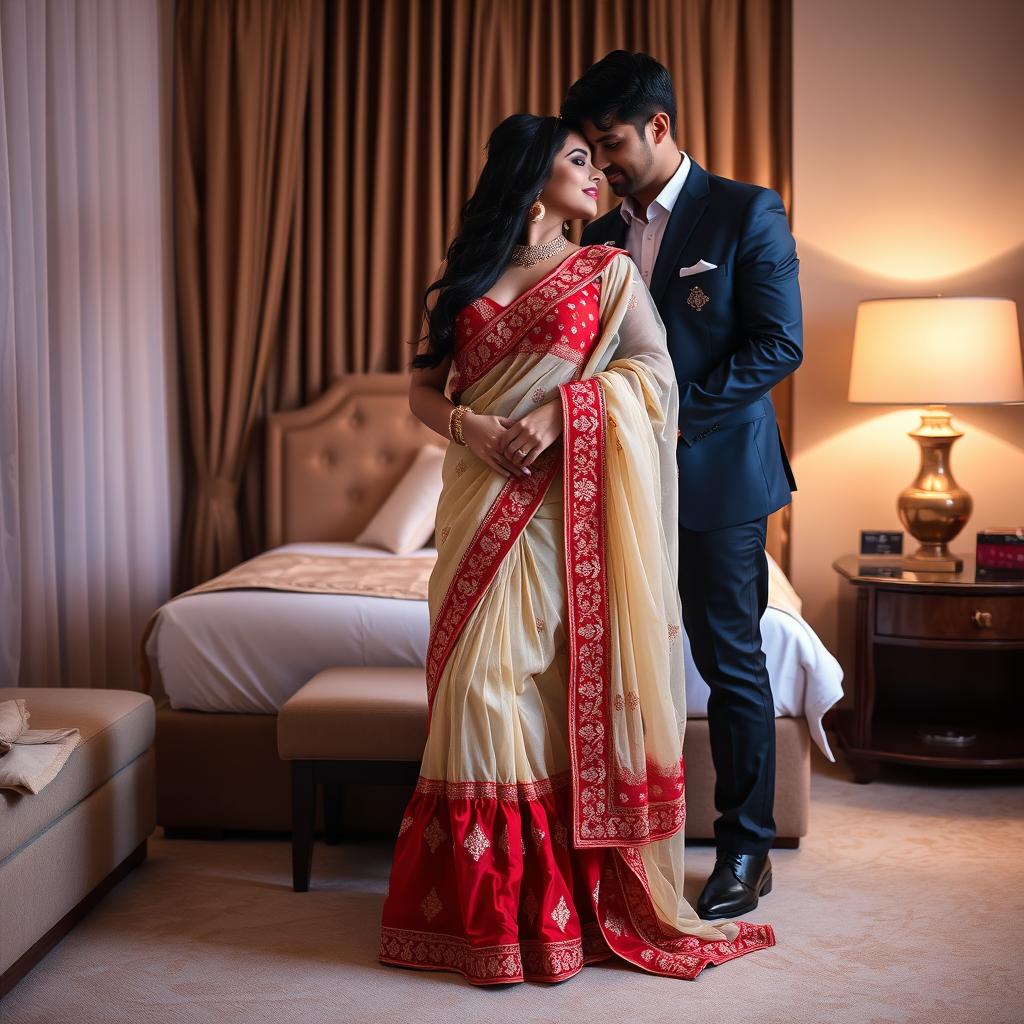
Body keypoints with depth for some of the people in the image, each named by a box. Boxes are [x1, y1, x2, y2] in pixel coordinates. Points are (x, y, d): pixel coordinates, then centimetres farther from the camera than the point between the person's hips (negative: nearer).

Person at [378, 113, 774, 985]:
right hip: (482, 498, 2)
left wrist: (558, 411, -14)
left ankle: (561, 890, 7)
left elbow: (654, 368, -1)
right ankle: (489, 902, 8)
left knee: (555, 677, -6)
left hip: (565, 498, -2)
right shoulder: (466, 280, 16)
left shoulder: (608, 270, 11)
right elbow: (422, 389, 12)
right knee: (480, 677, -2)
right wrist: (468, 425, -9)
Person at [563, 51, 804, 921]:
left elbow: (780, 345, -10)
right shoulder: (600, 238, 13)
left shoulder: (747, 213, -4)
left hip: (717, 475, -5)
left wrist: (676, 413, -16)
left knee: (730, 660, 3)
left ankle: (747, 848, 16)